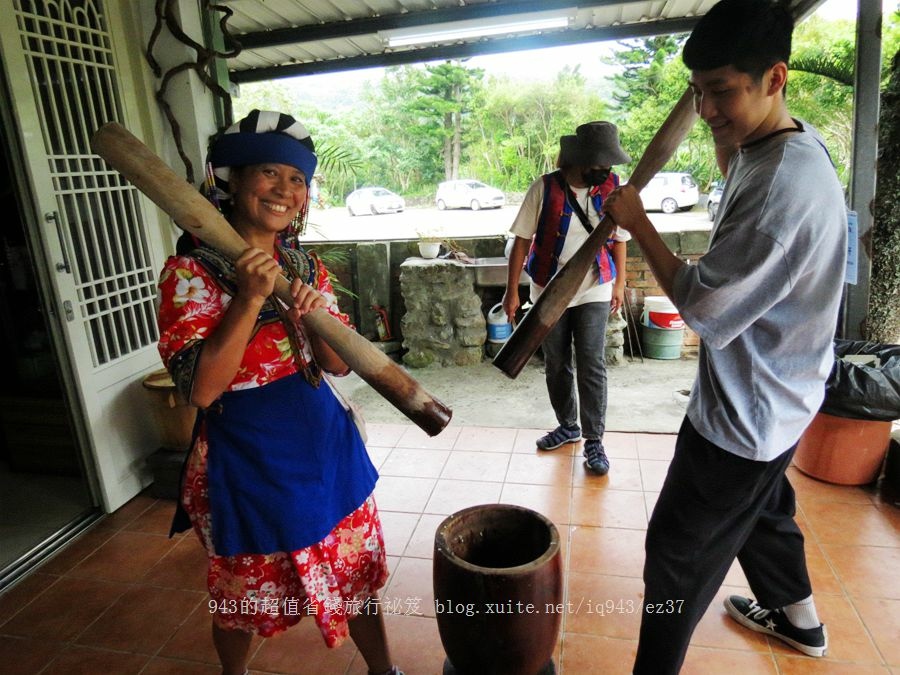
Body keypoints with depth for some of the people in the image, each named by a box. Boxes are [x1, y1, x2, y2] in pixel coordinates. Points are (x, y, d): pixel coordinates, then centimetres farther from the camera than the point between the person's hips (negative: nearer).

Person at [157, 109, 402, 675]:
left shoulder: (306, 267, 3)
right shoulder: (192, 270, -12)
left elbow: (340, 364, 2)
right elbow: (200, 389, -21)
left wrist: (314, 315, -17)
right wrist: (251, 299, -28)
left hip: (325, 443, 5)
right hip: (247, 458, -4)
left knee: (359, 574, 18)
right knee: (244, 597, 19)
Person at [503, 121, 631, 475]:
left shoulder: (611, 187, -6)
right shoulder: (544, 188, -12)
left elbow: (618, 238, 7)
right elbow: (522, 240, -8)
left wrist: (619, 283, 10)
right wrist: (512, 290, -9)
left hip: (593, 292, 0)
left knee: (592, 366, -3)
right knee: (556, 365, 11)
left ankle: (594, 441, 8)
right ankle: (568, 426, 30)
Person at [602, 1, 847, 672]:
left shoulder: (788, 182, -29)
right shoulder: (774, 150, 3)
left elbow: (704, 307, -27)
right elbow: (734, 183, 27)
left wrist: (638, 223, -17)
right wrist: (724, 134, 9)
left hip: (745, 411, -11)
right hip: (770, 399, 11)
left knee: (678, 555, 4)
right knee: (762, 509, 31)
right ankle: (798, 618, 56)